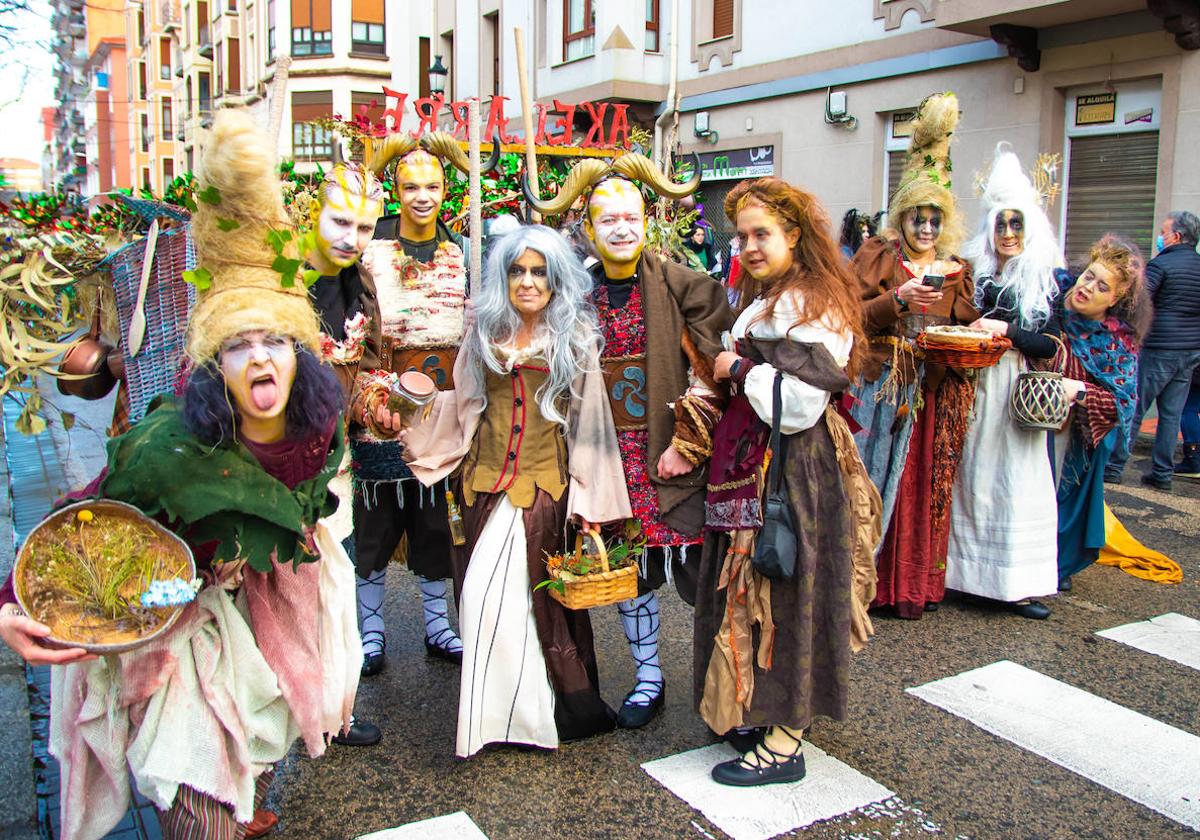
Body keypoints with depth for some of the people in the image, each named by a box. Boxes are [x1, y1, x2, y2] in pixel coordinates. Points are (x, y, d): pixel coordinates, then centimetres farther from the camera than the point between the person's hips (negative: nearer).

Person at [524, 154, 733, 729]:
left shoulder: (683, 286, -5)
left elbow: (707, 370, -8)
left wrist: (687, 444, -12)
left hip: (671, 450, -3)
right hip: (610, 452, 4)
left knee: (696, 569, 0)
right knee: (629, 565, 11)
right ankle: (648, 677, 28)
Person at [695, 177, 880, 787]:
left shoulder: (805, 306, -18)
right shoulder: (769, 298, 14)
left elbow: (797, 404, -27)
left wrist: (739, 368, -15)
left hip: (791, 470, -10)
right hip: (756, 463, 10)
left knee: (782, 594, 0)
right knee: (756, 589, 17)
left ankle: (784, 744, 14)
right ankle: (762, 712, 32)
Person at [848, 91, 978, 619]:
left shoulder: (955, 272, 15)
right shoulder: (877, 256, 3)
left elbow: (966, 330, 18)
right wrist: (898, 300, -19)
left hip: (931, 393, 4)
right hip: (877, 387, -3)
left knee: (920, 485, 5)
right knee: (869, 477, -3)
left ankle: (910, 582, 16)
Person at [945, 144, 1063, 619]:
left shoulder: (1044, 280, 2)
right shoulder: (974, 273, 7)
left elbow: (1048, 345, -5)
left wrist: (1005, 331, -16)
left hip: (1019, 389, -1)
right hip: (974, 387, 2)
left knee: (1018, 481, -1)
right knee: (971, 477, 4)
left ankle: (1016, 584, 5)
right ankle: (965, 572, 13)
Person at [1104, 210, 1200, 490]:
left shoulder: (1161, 264, -11)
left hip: (1160, 349, -6)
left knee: (1133, 410, 1)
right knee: (1172, 414, 9)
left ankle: (1113, 466, 5)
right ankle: (1162, 473, 13)